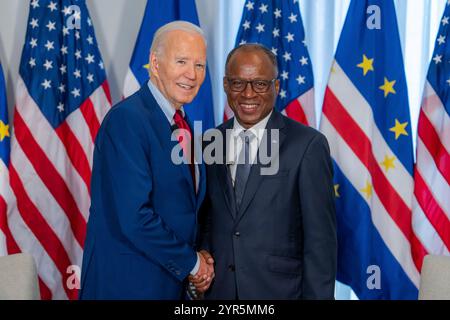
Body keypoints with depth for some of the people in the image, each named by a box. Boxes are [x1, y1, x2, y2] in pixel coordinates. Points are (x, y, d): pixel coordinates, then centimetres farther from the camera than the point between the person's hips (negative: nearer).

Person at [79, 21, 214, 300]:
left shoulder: (180, 124, 7)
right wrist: (192, 262, -12)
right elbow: (133, 217, -24)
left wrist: (199, 254, -2)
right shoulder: (126, 119, -18)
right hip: (129, 283, -7)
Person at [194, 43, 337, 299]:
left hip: (280, 289, -3)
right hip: (217, 289, 4)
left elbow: (320, 238, -11)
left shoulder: (308, 144, -11)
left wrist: (318, 295, -13)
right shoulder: (208, 143, 3)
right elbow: (207, 221, 10)